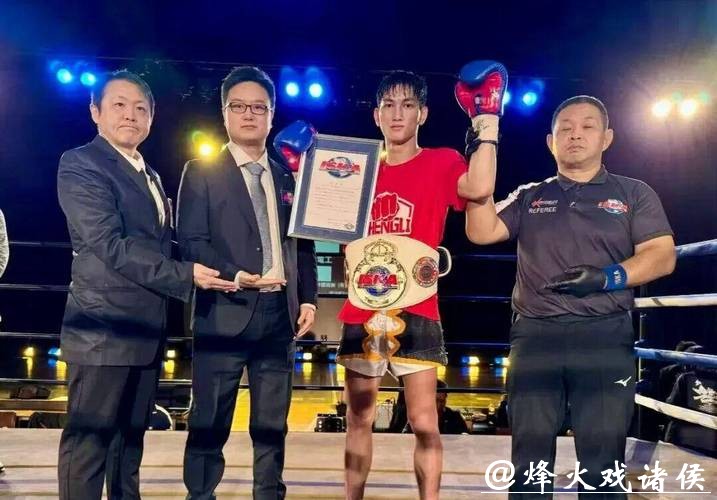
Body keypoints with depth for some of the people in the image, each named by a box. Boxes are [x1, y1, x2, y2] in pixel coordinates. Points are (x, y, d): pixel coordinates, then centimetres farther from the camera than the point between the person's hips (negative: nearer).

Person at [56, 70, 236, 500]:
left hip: (147, 327, 8)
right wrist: (184, 275, -21)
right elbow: (109, 244, -18)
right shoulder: (80, 163, -8)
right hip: (104, 327, -8)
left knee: (132, 436, 17)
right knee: (89, 440, 1)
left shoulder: (150, 176, 18)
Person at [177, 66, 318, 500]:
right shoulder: (201, 172, 3)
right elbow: (191, 241, -6)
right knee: (210, 424, 3)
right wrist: (232, 276, -20)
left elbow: (303, 244, 16)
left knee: (272, 425, 12)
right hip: (225, 313, -4)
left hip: (278, 313, 4)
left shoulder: (288, 177, 16)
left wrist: (307, 299, 6)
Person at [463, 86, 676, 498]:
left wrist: (610, 276, -16)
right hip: (535, 336, 2)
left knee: (602, 461, 0)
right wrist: (484, 149, -3)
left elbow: (662, 256, 3)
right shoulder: (529, 197, 16)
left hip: (605, 337, -1)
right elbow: (481, 231, 1)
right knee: (530, 458, 5)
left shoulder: (634, 194, 13)